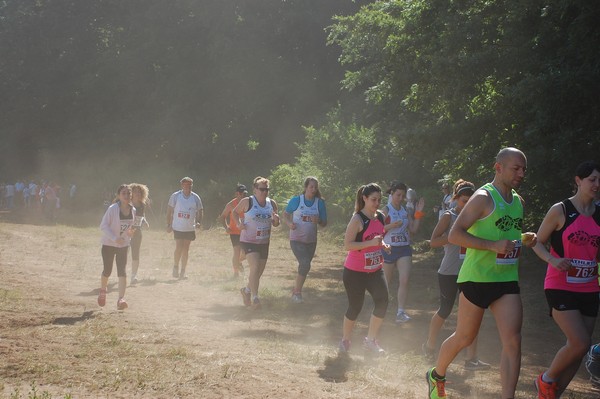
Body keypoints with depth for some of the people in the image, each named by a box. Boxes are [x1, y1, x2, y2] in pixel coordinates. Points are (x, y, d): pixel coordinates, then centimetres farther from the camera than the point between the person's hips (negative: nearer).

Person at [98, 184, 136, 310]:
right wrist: (114, 238, -27)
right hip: (109, 244, -3)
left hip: (123, 245, 3)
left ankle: (121, 300, -15)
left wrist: (130, 232, -8)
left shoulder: (133, 210, -2)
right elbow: (103, 226, -17)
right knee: (107, 271, 9)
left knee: (122, 271, -10)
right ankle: (102, 290, 39)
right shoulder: (112, 209, -18)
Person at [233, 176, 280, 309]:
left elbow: (275, 224, 11)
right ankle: (255, 298, -21)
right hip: (248, 241, -6)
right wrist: (238, 223, -11)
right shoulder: (247, 202, -9)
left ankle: (246, 290, 39)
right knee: (255, 267, -23)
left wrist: (276, 220, -13)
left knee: (259, 272, 13)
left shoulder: (272, 203, 4)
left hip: (264, 243, 6)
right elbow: (235, 212, 7)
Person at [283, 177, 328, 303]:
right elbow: (285, 214, 4)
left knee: (304, 266, 14)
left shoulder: (320, 203, -1)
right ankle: (297, 293, -8)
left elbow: (324, 224, 3)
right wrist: (289, 223, -17)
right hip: (296, 239, -4)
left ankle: (295, 291, 33)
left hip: (311, 241, 4)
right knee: (305, 264, -21)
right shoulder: (296, 200, -8)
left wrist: (318, 220, -19)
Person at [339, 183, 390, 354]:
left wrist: (383, 244, 0)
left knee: (383, 302, -8)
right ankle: (345, 340, 25)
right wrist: (372, 243, -30)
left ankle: (370, 340, 7)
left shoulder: (380, 217, 5)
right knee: (355, 307, 2)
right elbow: (347, 245, -23)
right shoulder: (357, 220, -17)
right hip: (355, 271, -6)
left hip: (375, 270, 6)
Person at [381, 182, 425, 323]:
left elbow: (413, 229, 7)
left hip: (404, 249, 4)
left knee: (404, 280, -12)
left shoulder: (406, 211, 9)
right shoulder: (385, 210, -6)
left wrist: (418, 213, 0)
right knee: (385, 282, 10)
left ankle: (401, 312, -12)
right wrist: (391, 226, -25)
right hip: (389, 249, -4)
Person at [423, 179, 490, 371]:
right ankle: (430, 346, 31)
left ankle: (471, 358, -2)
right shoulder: (449, 216, -7)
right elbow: (433, 241, -16)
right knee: (445, 311, 7)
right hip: (449, 273, -5)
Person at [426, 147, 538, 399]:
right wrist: (494, 245, -26)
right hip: (477, 279, -6)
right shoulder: (483, 198, -12)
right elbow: (454, 235, -18)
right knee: (465, 338, 8)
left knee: (513, 341, -8)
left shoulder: (518, 202, 13)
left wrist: (524, 240, 7)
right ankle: (436, 375, 34)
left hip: (507, 281, 6)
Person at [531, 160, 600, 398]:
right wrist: (553, 260, -20)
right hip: (560, 287, -6)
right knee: (580, 343, -17)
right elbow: (538, 242, -2)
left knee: (577, 347, 5)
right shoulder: (560, 210, -7)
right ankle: (546, 379, 9)